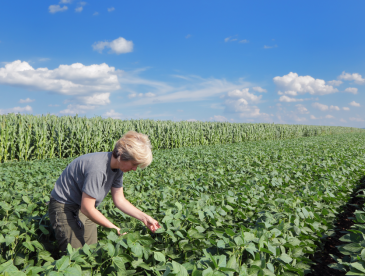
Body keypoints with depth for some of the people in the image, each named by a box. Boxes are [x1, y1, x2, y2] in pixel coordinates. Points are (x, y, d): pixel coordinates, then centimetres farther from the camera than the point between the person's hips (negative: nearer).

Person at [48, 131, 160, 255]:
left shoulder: (117, 167, -7)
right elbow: (87, 208, -28)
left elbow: (119, 200, 0)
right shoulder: (97, 169, -34)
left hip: (83, 208, 8)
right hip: (64, 208, -8)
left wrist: (144, 217, -8)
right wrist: (114, 228, -21)